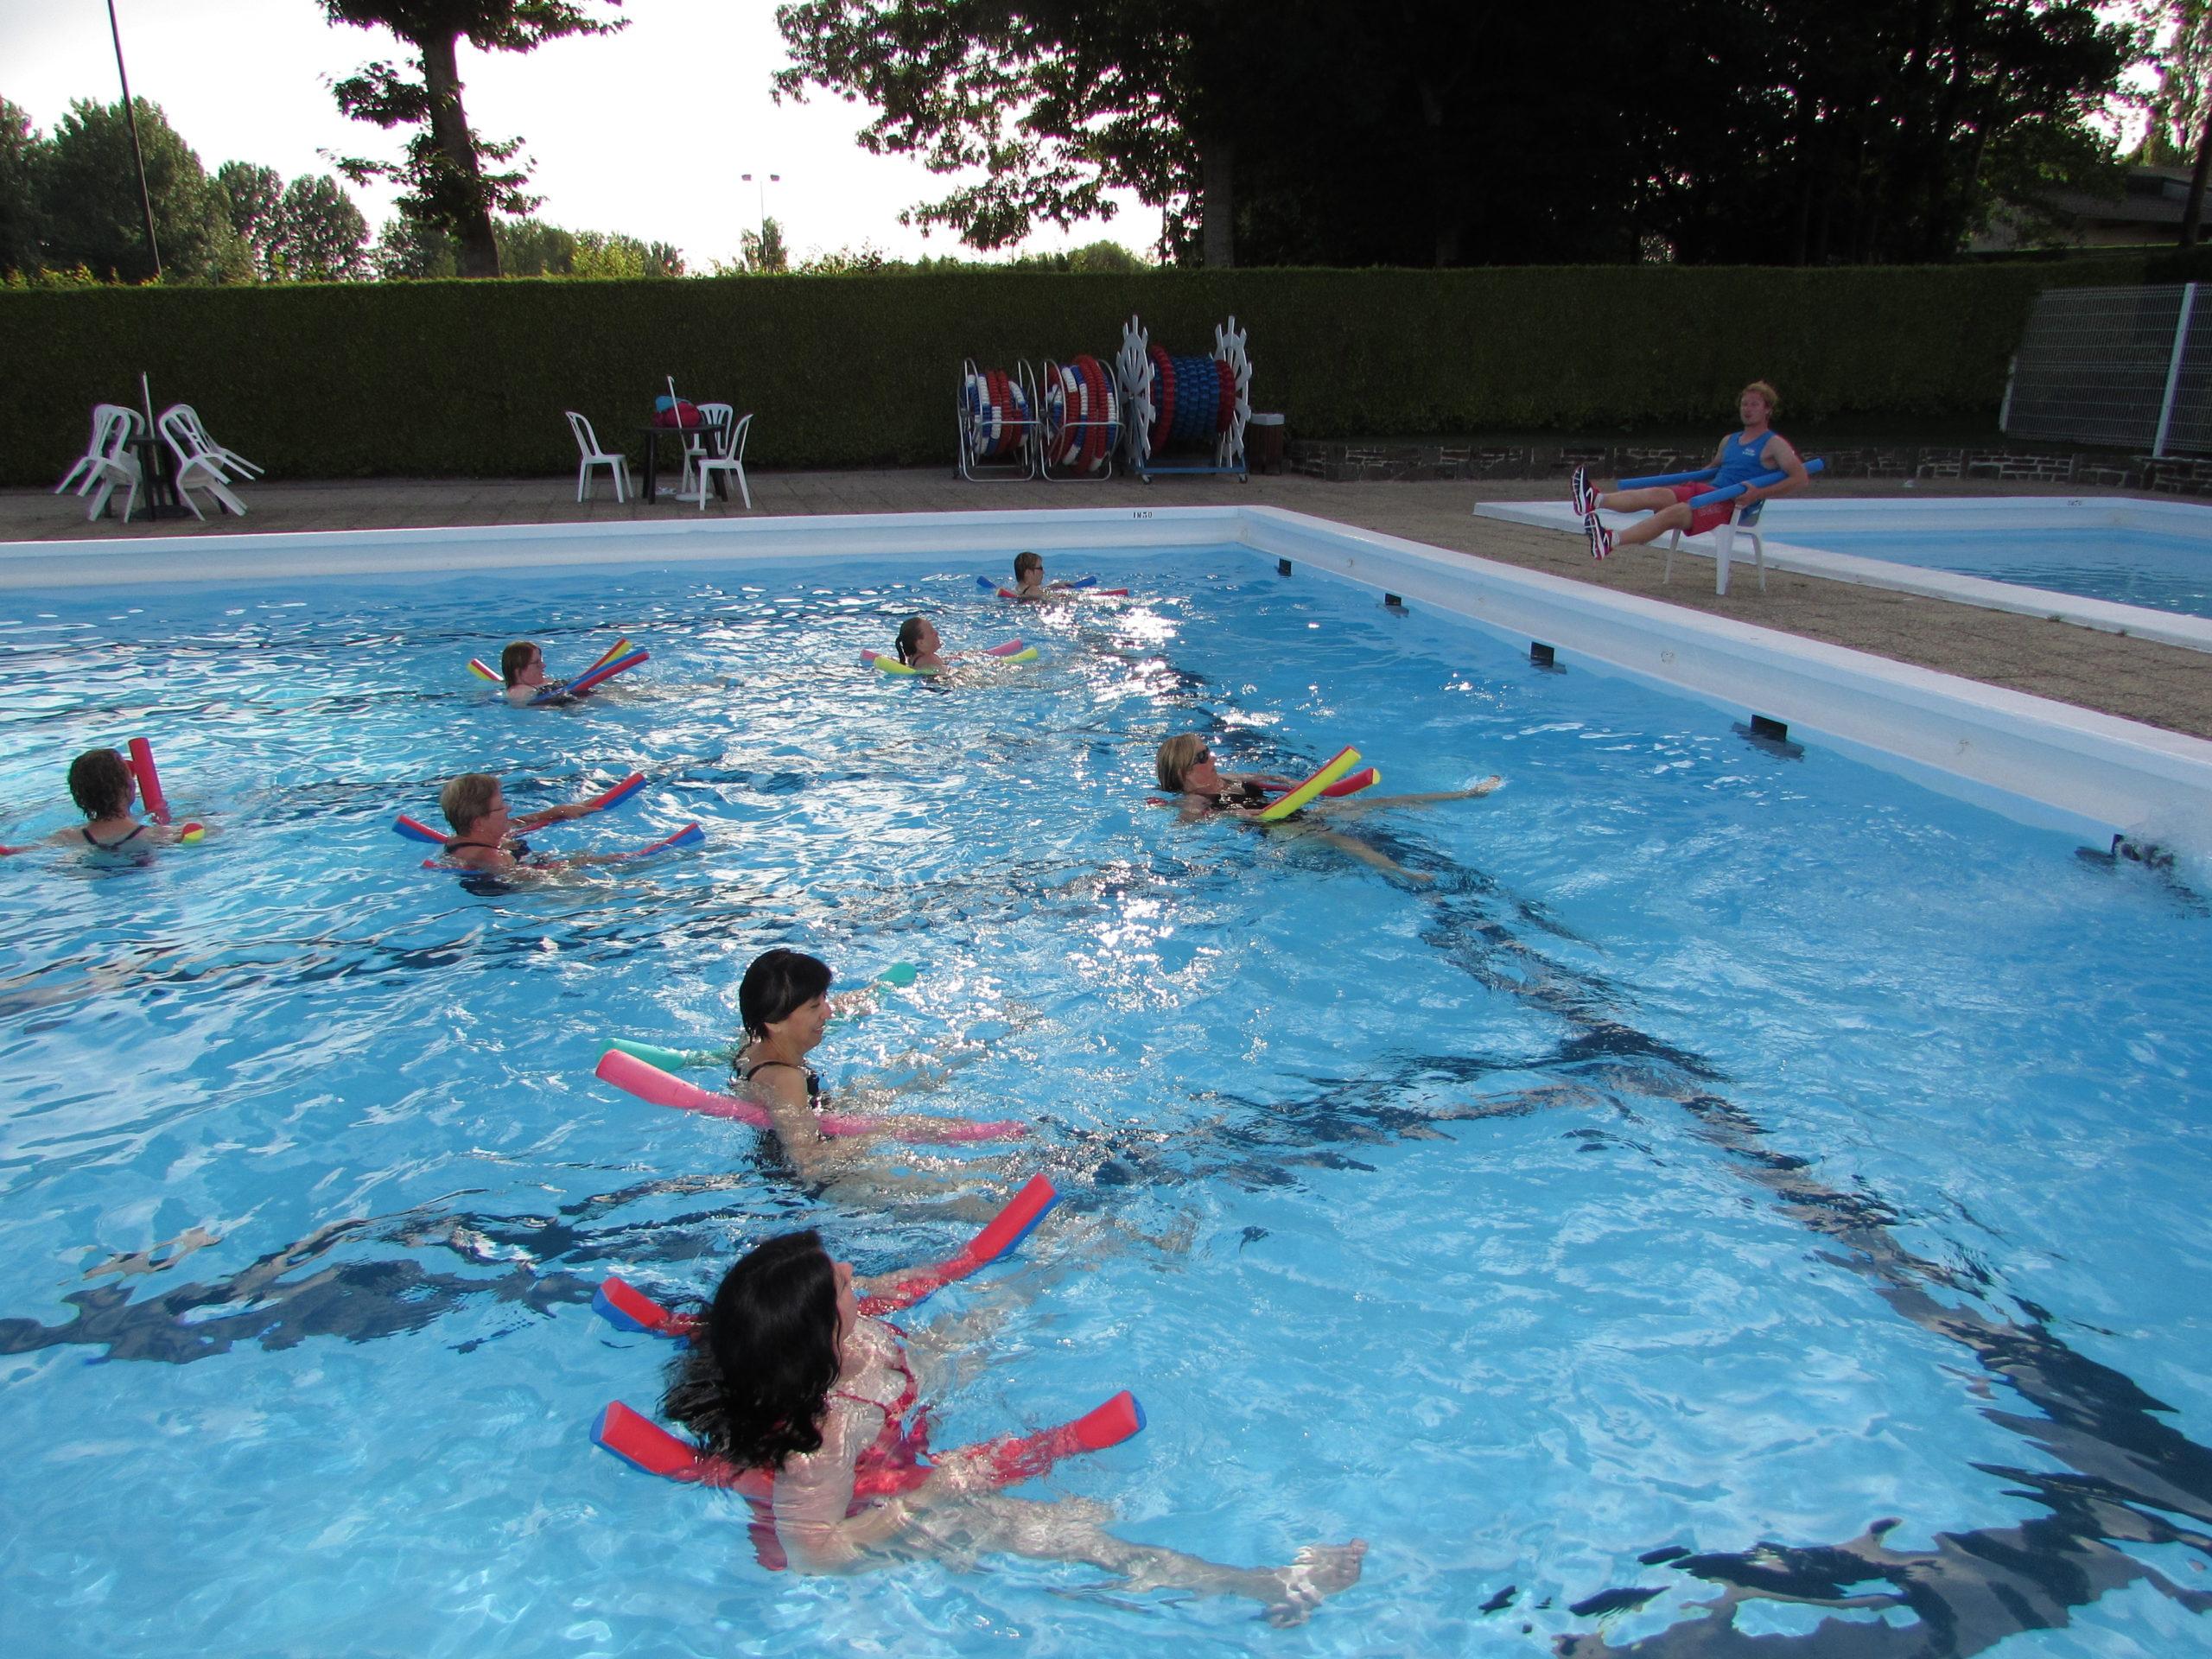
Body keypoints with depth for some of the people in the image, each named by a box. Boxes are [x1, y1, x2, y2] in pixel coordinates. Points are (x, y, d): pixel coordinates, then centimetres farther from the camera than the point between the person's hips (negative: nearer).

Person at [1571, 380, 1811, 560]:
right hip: (1708, 490, 7)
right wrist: (1690, 478, 21)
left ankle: (1609, 542, -48)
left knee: (1673, 513, -30)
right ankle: (1595, 500, -41)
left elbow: (1801, 478, -8)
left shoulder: (1774, 444, 2)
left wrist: (1759, 494, -18)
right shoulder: (1729, 440, 24)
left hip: (1734, 505, -7)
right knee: (1657, 494, -20)